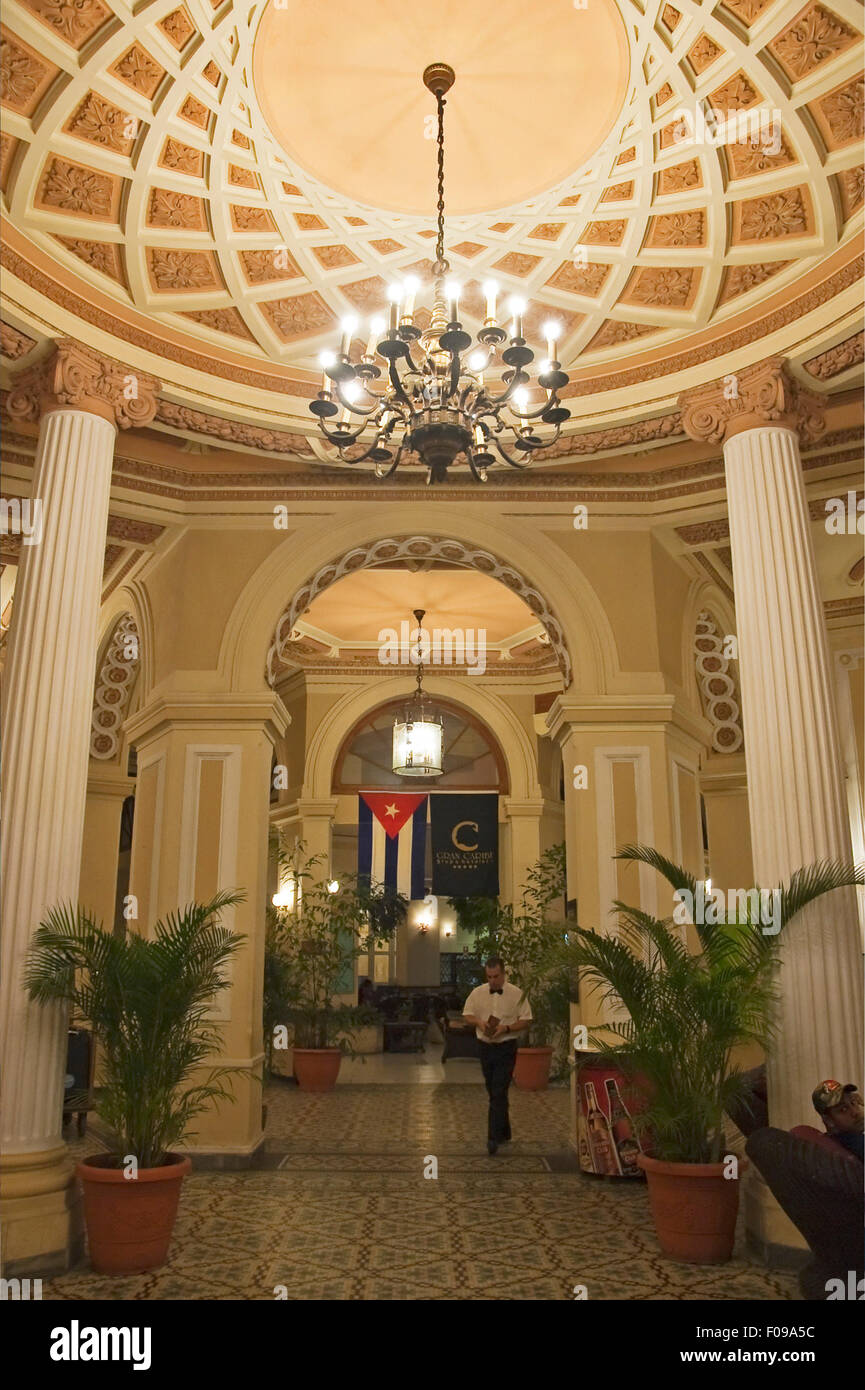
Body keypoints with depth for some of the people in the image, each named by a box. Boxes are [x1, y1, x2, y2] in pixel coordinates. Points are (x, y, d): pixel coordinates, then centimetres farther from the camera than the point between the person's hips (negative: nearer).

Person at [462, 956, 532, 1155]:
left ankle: (494, 1138, -9)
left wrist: (506, 1028, -19)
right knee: (493, 1092, 13)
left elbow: (526, 1020, -5)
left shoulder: (516, 994, -7)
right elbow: (467, 1014, 7)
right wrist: (479, 1022, -14)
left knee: (499, 1094, -11)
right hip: (485, 1047, 4)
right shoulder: (478, 993, 2)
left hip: (506, 1048, -4)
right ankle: (504, 1132, 29)